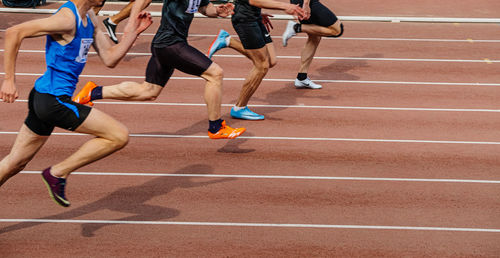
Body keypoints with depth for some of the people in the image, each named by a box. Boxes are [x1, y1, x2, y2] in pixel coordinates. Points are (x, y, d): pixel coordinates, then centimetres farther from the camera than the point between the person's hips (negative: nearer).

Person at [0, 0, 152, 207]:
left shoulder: (89, 19, 12)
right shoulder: (67, 18, -18)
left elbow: (109, 59, 15)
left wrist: (132, 33, 2)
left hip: (44, 98, 10)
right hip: (54, 99, -10)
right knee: (119, 136, -7)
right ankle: (58, 173, -1)